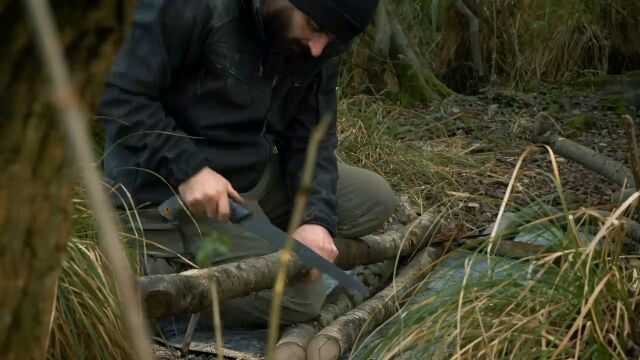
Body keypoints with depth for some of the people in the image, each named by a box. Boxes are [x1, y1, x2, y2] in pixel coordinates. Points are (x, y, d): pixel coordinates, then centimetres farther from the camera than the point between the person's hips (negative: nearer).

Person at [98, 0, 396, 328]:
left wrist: (317, 217, -18)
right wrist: (186, 168, -28)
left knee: (375, 199, 3)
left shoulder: (316, 43, -3)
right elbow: (117, 94, -21)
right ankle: (166, 274, 0)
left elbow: (311, 136, -2)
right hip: (172, 188, -7)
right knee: (299, 298, -14)